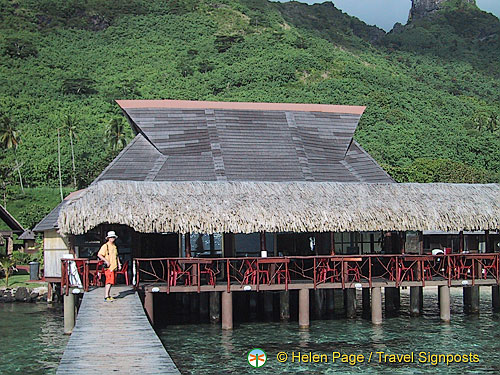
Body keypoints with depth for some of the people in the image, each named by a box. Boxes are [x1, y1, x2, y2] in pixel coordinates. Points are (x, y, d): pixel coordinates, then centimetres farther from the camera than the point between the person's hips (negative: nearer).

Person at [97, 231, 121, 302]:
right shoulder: (105, 246, -7)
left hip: (114, 267, 8)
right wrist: (106, 261, -20)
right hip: (109, 267, -8)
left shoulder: (114, 246, 18)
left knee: (111, 282, 10)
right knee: (109, 282, -15)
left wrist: (119, 264, 21)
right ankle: (106, 297, -17)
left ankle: (108, 296, 17)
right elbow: (99, 255, -14)